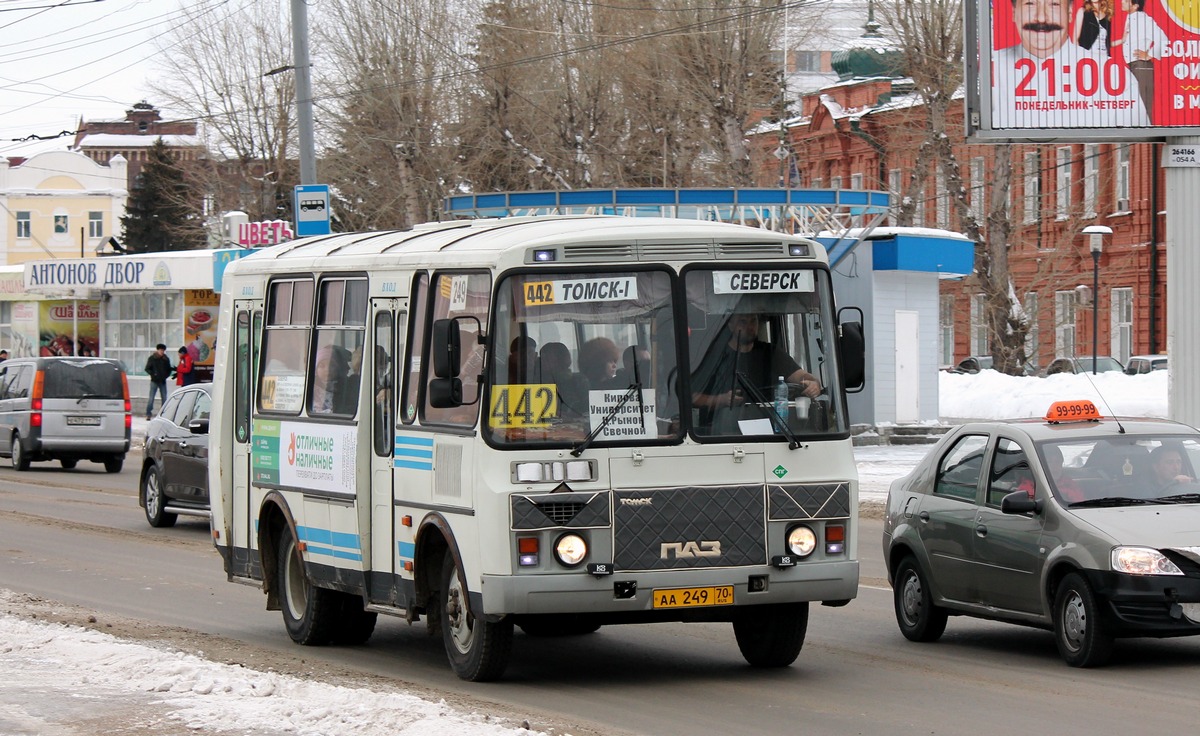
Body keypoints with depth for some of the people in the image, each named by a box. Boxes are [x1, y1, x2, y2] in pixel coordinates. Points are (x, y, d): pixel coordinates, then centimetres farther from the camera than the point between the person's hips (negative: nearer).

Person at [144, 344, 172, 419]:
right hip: (154, 381, -3)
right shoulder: (152, 358, -1)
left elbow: (169, 369, 13)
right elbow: (147, 369, 0)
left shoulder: (166, 359, 7)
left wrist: (166, 375, -5)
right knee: (151, 398, -6)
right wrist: (153, 374, -15)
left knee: (164, 398, 4)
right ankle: (148, 414, -3)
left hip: (163, 381, 3)